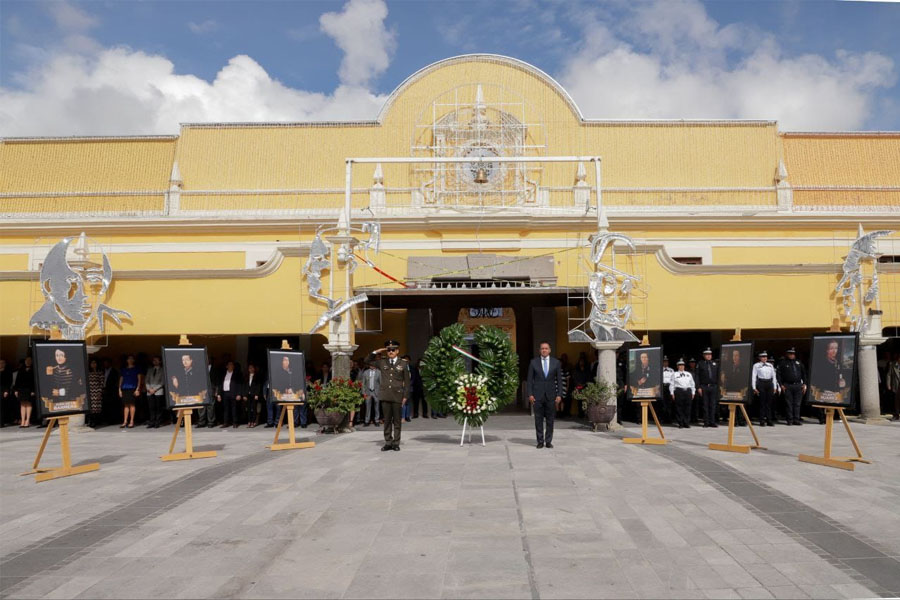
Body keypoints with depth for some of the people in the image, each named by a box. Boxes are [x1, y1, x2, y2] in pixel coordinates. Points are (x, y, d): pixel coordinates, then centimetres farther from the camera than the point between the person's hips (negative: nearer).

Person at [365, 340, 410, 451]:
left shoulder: (403, 364, 4)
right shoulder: (382, 362, 10)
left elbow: (407, 382, 4)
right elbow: (367, 361, 17)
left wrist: (405, 396, -3)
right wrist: (376, 352, 4)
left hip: (397, 396, -2)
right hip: (385, 396, 2)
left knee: (397, 420, 4)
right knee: (387, 420, 6)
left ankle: (396, 443, 11)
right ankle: (388, 442, 13)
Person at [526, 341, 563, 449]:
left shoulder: (556, 362, 5)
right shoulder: (533, 362, 3)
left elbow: (559, 380, 6)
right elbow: (530, 379, 4)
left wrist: (559, 395, -2)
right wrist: (530, 394, -4)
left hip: (551, 395, 1)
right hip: (537, 395, -1)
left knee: (550, 420, 3)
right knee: (538, 420, 1)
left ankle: (548, 441, 13)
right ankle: (540, 441, 10)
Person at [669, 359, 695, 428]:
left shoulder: (688, 374, 19)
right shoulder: (674, 374, 9)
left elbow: (692, 384, 20)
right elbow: (671, 384, 5)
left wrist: (693, 393, 12)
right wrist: (672, 393, -2)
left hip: (688, 391, 3)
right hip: (678, 391, -3)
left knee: (687, 407, 1)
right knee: (679, 408, -5)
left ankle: (687, 423, 7)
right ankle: (680, 423, 1)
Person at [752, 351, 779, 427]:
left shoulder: (770, 365, 15)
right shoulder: (756, 365, 3)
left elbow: (774, 376, 18)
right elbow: (753, 377, 0)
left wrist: (775, 387, 12)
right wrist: (754, 388, -6)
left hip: (769, 383, 4)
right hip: (761, 383, -4)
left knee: (769, 402, 3)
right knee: (762, 402, -4)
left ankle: (769, 420, 8)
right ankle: (762, 421, 1)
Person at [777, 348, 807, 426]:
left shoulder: (799, 363, 15)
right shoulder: (783, 363, 4)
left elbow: (804, 373, 19)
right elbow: (778, 374, 1)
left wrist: (804, 384, 10)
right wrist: (781, 384, -6)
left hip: (798, 386, 3)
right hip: (787, 386, -3)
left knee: (797, 404, 3)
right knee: (789, 404, 0)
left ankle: (796, 419, 7)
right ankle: (790, 419, 4)